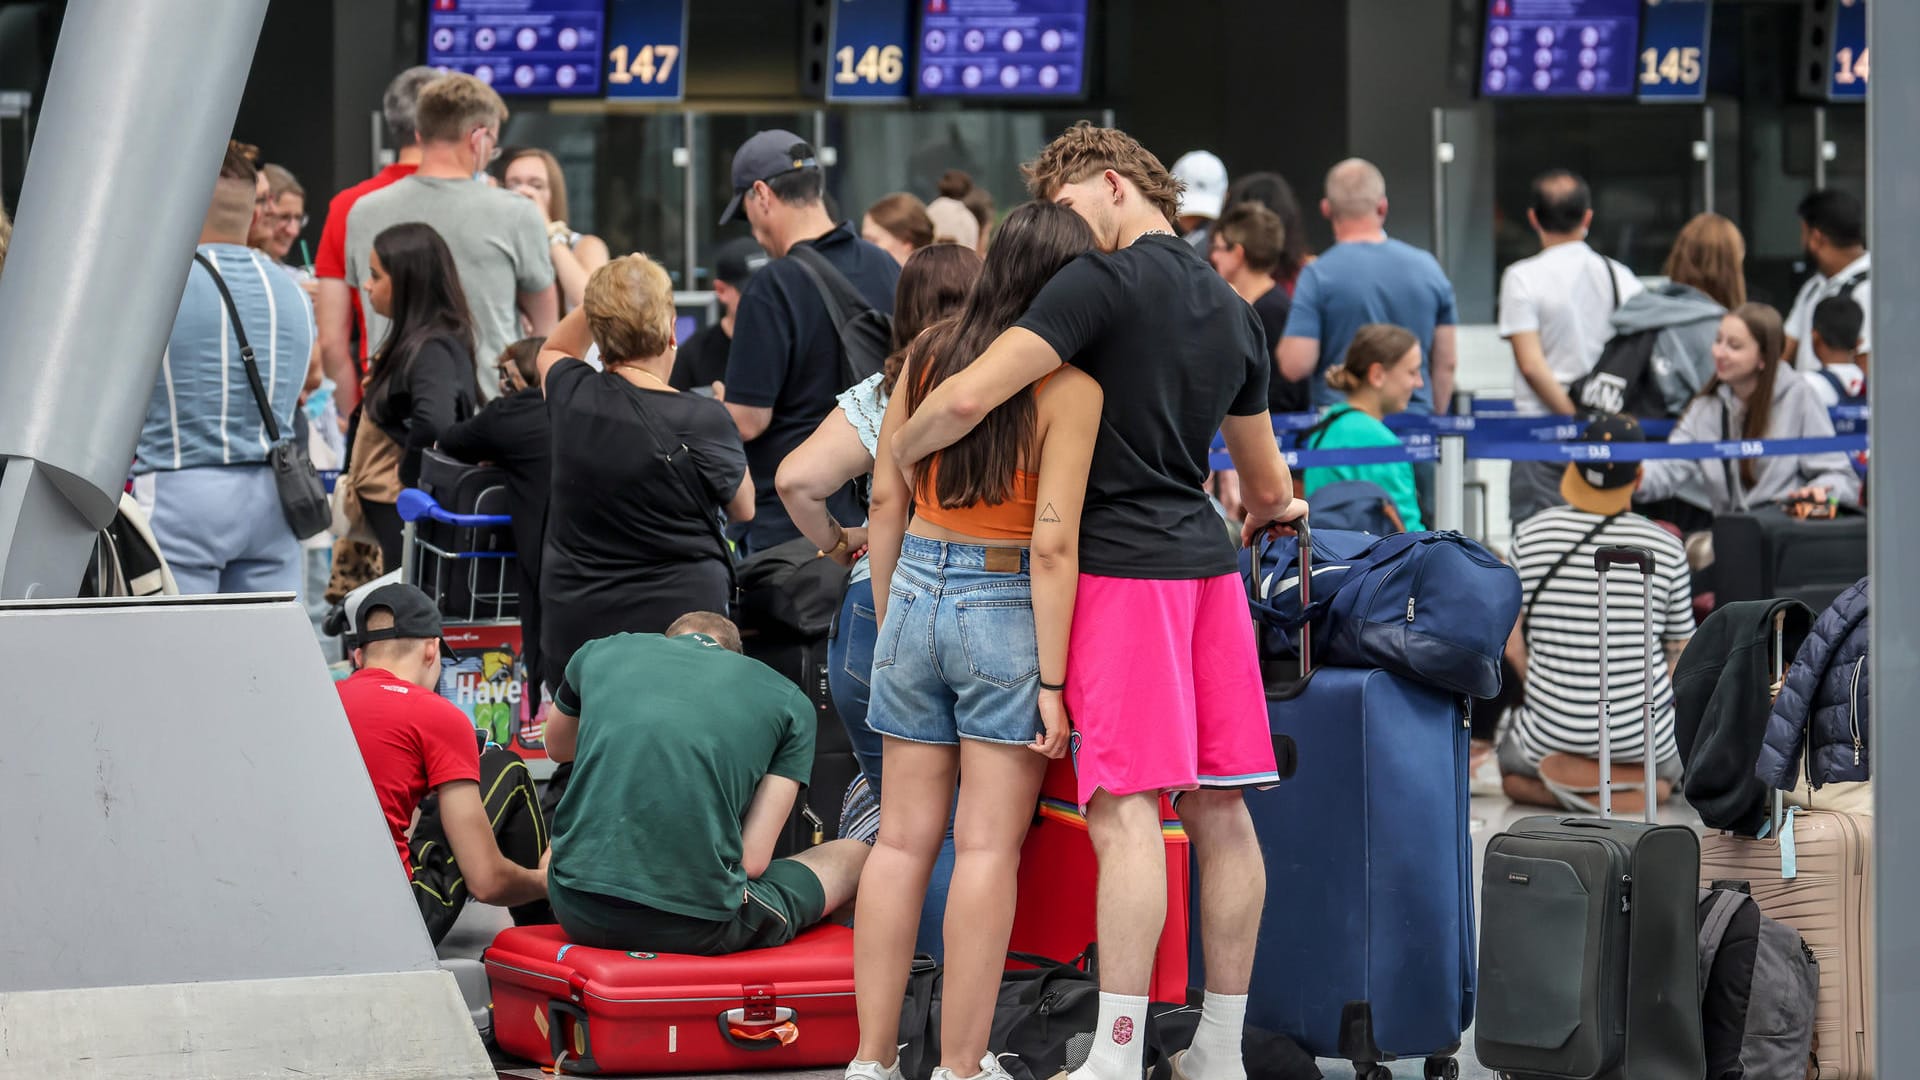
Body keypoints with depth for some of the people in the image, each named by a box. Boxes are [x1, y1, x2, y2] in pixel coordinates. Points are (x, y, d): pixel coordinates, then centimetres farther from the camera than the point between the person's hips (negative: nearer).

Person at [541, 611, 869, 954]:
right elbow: (752, 858, 0)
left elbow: (556, 748, 38)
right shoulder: (790, 702, 9)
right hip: (698, 930, -2)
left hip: (580, 914, 2)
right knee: (852, 855, 27)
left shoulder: (601, 652, 16)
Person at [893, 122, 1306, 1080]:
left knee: (1126, 812, -11)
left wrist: (893, 458, -1)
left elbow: (969, 397, -18)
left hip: (1121, 565, -8)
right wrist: (1264, 513, 48)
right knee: (1220, 811, 8)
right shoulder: (1234, 313, 16)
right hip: (1206, 565, 8)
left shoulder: (1103, 283, -9)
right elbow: (1268, 489, 25)